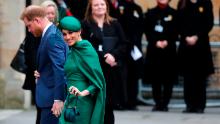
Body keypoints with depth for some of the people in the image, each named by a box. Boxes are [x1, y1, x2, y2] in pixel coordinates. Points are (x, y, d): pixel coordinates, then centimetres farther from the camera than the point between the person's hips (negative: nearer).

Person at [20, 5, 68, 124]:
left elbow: (60, 69, -22)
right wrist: (41, 73, 4)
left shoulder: (52, 36, -17)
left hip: (53, 96, -10)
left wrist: (58, 99, -24)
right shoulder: (51, 33, 14)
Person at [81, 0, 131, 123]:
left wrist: (113, 55, -14)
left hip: (113, 70, 3)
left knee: (109, 107, 6)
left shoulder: (115, 24, 11)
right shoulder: (86, 25, 2)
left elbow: (124, 45, 4)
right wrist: (104, 57, -14)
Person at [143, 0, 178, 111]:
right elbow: (147, 31, 4)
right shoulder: (150, 13, 10)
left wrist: (167, 42, -12)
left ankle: (165, 103, 4)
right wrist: (156, 42, -10)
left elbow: (175, 32, 3)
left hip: (169, 49, -1)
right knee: (155, 78, 1)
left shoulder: (173, 13, 7)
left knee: (168, 79, -3)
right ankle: (157, 103, 9)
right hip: (153, 49, 1)